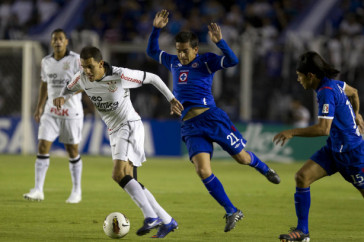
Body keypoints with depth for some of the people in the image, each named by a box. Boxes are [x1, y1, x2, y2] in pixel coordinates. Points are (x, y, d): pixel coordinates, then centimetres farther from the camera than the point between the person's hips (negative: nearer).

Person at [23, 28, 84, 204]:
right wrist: (39, 107, 16)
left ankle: (76, 191, 17)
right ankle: (38, 190, -7)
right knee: (42, 148, -7)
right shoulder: (46, 62, 9)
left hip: (71, 112, -4)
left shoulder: (76, 60, -7)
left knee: (72, 151, 4)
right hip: (50, 112, 4)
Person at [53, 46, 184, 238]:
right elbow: (69, 89, 16)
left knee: (119, 175, -25)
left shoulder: (120, 75, -21)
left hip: (130, 126, -8)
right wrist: (62, 98, -8)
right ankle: (167, 221, 13)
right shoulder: (82, 78, -4)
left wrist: (171, 99, -4)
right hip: (114, 132, 8)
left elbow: (152, 78, -9)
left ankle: (151, 217, -24)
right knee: (129, 182, 6)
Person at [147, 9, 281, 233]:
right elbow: (152, 51, 28)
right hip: (190, 125, 4)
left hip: (211, 117, -4)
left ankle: (264, 169, 43)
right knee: (203, 171, -15)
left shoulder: (206, 61, 0)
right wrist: (156, 29, 13)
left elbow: (233, 60, -14)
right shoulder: (174, 63, 16)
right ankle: (232, 212, -6)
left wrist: (220, 42, -29)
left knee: (242, 158, 5)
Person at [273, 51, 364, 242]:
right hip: (334, 148, 9)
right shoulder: (331, 83, 3)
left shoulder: (326, 92, -24)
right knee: (302, 177, -5)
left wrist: (292, 132, -25)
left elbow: (323, 129, -32)